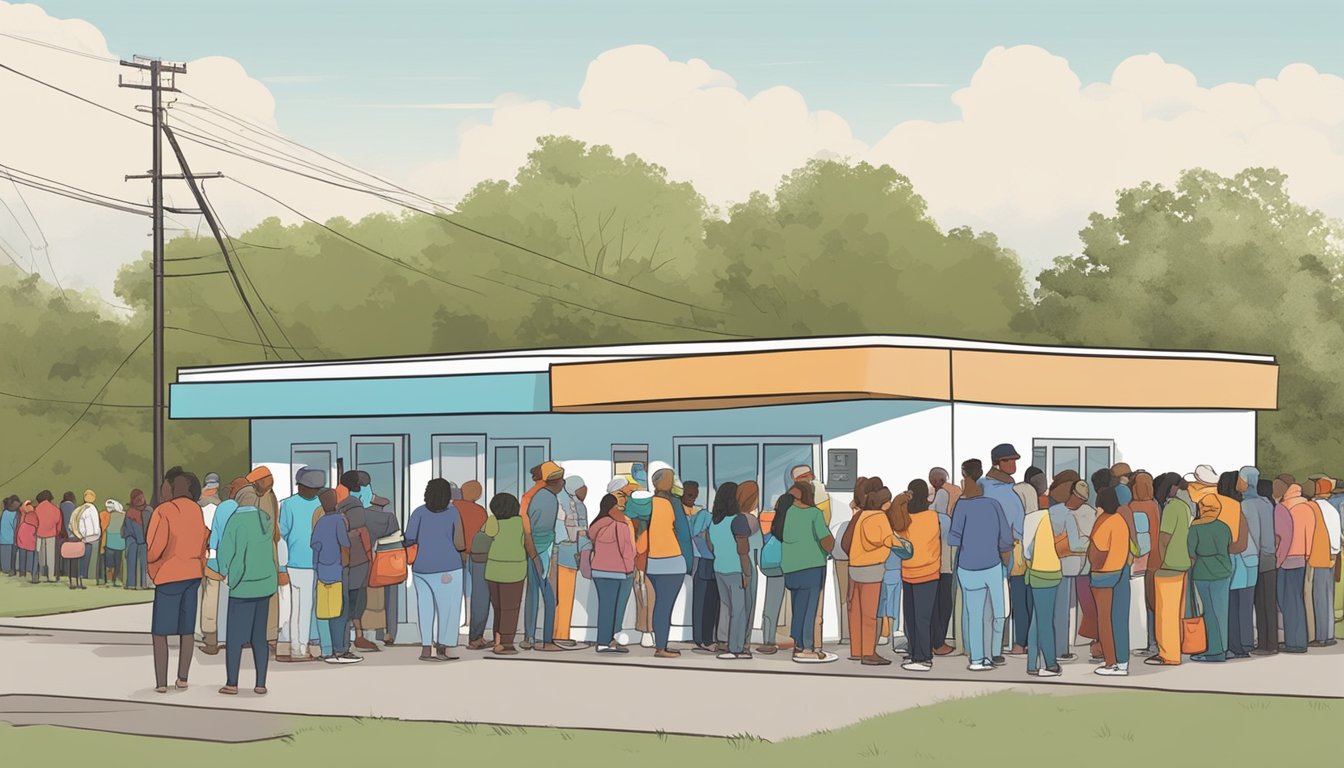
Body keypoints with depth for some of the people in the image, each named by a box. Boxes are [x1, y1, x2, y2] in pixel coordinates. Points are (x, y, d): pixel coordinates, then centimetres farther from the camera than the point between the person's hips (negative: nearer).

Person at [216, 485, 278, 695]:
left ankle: (232, 684, 3)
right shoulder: (266, 521, 4)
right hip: (264, 584, 5)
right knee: (259, 637, 9)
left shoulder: (236, 520, -11)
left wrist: (225, 571, 9)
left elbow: (225, 551, -8)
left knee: (235, 637, 3)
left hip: (242, 586, -5)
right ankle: (260, 684, 6)